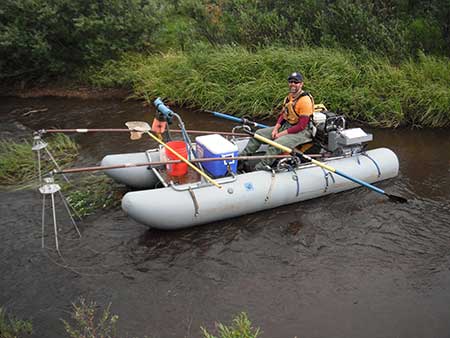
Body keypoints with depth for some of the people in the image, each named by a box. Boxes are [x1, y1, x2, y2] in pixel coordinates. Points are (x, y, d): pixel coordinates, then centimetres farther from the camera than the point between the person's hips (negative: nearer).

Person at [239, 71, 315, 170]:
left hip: (301, 132, -9)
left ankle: (258, 169, -31)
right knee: (259, 133, 3)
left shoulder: (305, 100, -20)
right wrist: (276, 128, -5)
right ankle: (241, 157, 11)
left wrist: (282, 134, -19)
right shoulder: (289, 96, 7)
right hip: (286, 125, 9)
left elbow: (301, 126, -23)